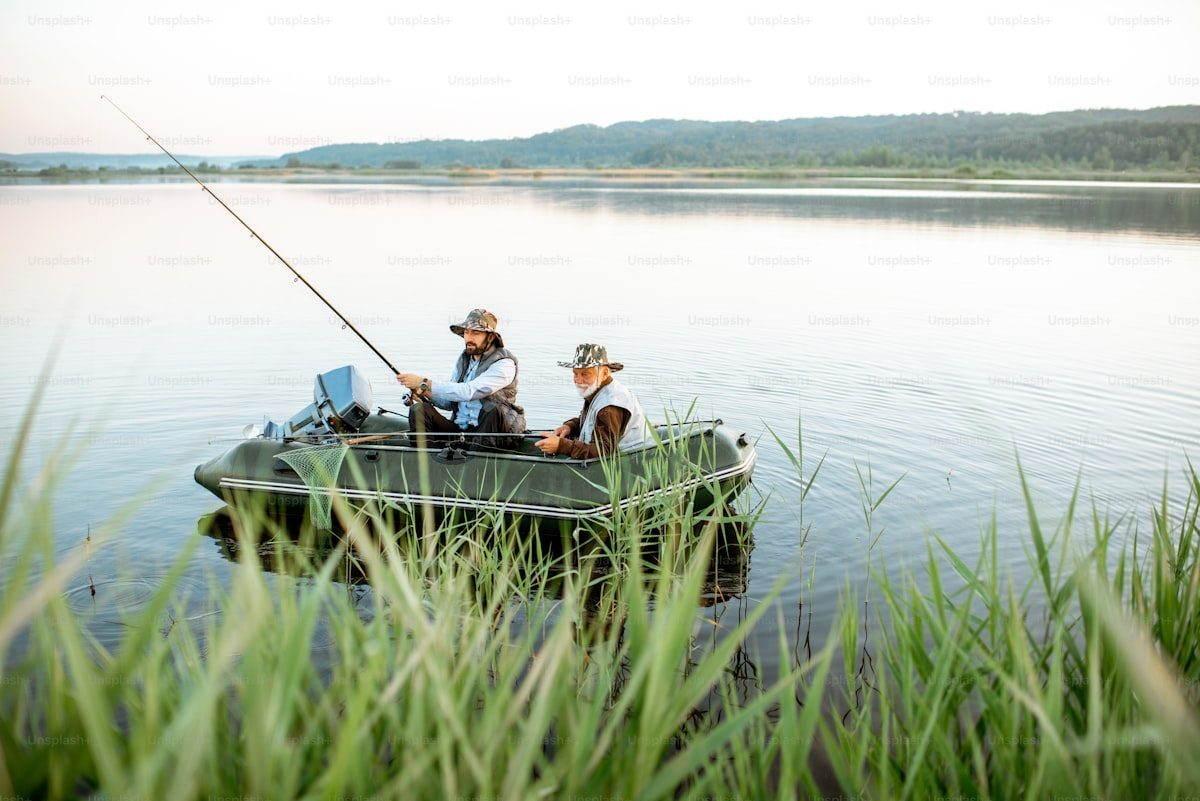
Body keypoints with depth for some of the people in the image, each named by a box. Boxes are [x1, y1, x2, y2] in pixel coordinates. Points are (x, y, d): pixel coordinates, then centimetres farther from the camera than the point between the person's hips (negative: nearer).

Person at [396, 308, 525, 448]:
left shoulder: (504, 364, -11)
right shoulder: (463, 359, 12)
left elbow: (469, 392, -23)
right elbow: (449, 403, 16)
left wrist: (424, 384, -22)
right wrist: (424, 393, -6)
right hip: (458, 429, 6)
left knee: (495, 411, -37)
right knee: (418, 410, -13)